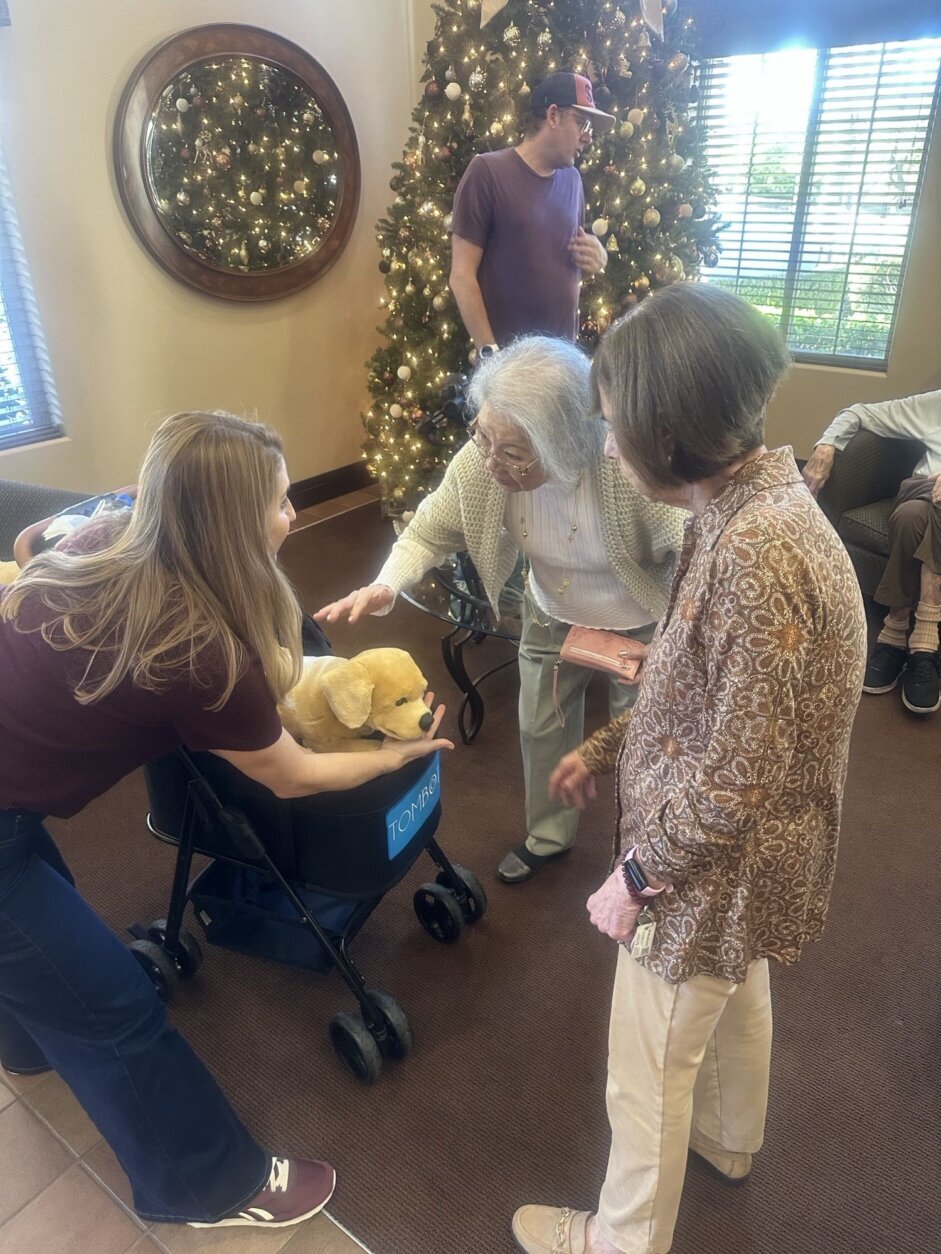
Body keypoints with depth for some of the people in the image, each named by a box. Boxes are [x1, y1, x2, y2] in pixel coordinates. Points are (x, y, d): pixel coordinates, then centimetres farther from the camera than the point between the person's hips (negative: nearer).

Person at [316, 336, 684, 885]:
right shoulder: (478, 463, -28)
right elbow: (429, 533, -14)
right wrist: (385, 587, -34)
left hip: (641, 628, -3)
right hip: (553, 618, 4)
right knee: (542, 728, 22)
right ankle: (549, 834, 52)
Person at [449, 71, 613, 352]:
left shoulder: (572, 178, 11)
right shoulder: (487, 171, -8)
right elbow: (462, 276, -11)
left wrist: (595, 261, 0)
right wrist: (491, 351, -16)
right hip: (508, 356, -6)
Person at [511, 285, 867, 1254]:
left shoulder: (756, 554, -34)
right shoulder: (752, 499, -4)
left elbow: (735, 778, -29)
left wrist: (636, 875, -16)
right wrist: (609, 745, 12)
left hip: (711, 871, -9)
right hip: (744, 858, 9)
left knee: (648, 1068, 15)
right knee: (735, 998, 32)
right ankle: (727, 1142, 61)